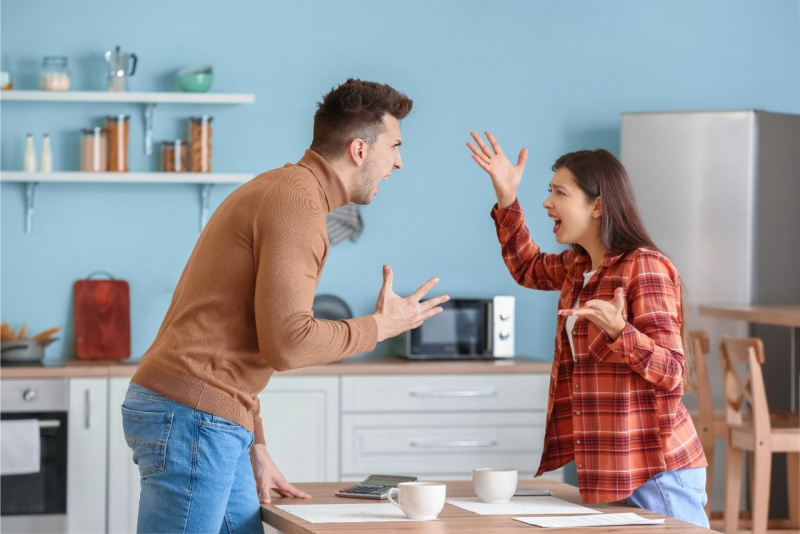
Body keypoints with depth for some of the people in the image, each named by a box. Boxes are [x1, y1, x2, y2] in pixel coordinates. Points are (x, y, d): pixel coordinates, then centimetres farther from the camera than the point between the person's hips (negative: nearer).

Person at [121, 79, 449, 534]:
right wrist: (379, 326, -5)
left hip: (219, 425, 10)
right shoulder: (299, 202, -13)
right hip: (193, 416, -10)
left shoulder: (278, 190, 20)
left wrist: (255, 447, 23)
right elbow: (286, 342, -21)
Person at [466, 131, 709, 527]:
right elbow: (528, 268, 34)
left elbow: (671, 372, -17)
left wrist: (618, 331, -34)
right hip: (608, 468, 9)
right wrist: (506, 199, 22)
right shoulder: (575, 266, 11)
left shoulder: (644, 267, -14)